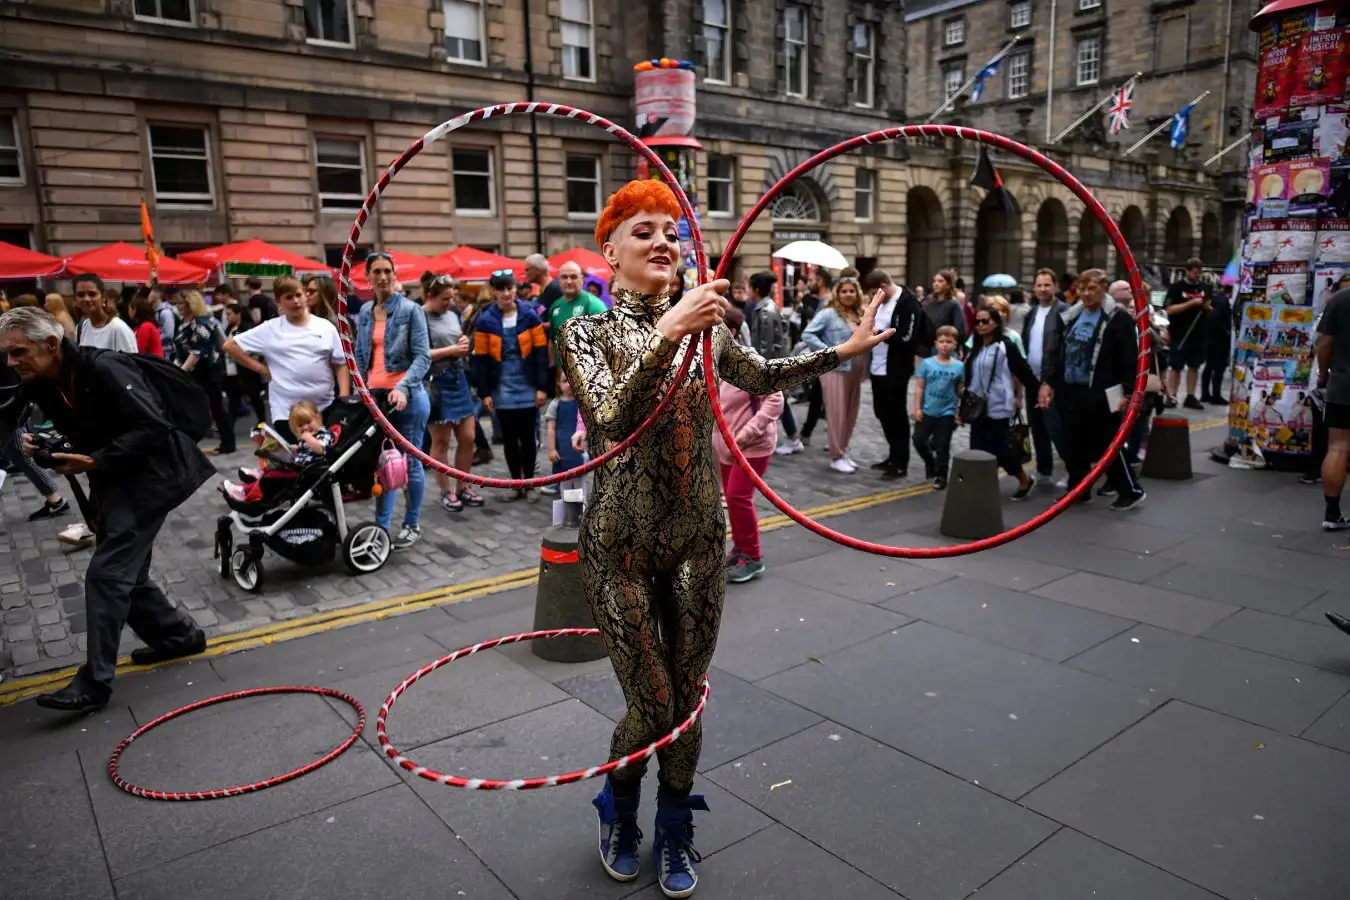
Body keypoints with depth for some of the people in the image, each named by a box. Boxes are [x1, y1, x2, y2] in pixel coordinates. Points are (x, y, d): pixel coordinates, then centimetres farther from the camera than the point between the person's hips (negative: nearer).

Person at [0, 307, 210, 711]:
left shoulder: (103, 370, -23)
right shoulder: (38, 386, 3)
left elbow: (154, 428, -26)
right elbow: (73, 434, 15)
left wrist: (94, 461, -26)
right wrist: (39, 443, -7)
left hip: (148, 478, -9)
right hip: (111, 484, 9)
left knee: (106, 574, -10)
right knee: (126, 574, 15)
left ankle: (94, 682, -3)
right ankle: (179, 635, 33)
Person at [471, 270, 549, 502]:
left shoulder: (529, 316, -2)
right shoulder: (485, 320, -1)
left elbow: (541, 352, -2)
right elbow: (480, 359, 0)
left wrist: (542, 387, -6)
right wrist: (484, 392, -4)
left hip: (527, 387, -1)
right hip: (502, 390, 1)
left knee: (527, 436, 6)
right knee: (509, 438, 9)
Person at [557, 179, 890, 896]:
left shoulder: (702, 325, 3)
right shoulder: (588, 333, -8)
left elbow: (765, 377, 19)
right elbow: (613, 422, -26)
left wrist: (845, 350, 14)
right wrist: (667, 334, -36)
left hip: (698, 538, 3)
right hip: (623, 544, -3)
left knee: (687, 698, 13)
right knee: (651, 705, 5)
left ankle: (675, 834, 39)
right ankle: (619, 816, 39)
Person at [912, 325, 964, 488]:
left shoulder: (959, 366, -2)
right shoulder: (927, 363, -5)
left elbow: (960, 389, 5)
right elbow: (919, 387, -3)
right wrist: (917, 408, -7)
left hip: (947, 413, 0)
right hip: (927, 411, 0)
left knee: (942, 446, 6)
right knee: (918, 440, 5)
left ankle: (941, 476, 19)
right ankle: (930, 462, 33)